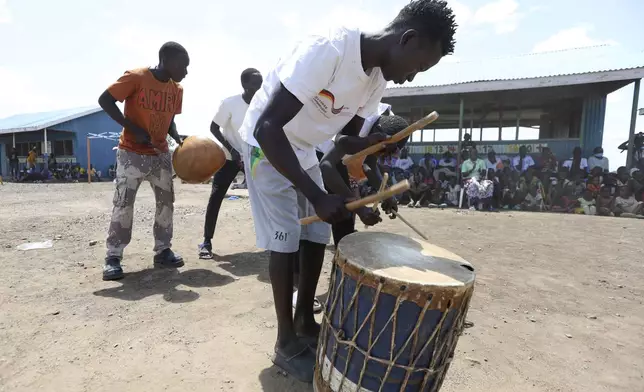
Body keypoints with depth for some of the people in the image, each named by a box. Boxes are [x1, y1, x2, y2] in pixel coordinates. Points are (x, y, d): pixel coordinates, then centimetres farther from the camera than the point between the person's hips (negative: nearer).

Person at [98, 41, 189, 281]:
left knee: (166, 202, 5)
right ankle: (113, 257, 7)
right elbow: (105, 100, -12)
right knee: (123, 204, -4)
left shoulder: (177, 90, 4)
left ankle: (162, 251, 16)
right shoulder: (136, 77, -14)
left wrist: (177, 137, -6)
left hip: (161, 154, 6)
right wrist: (133, 128, -21)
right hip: (132, 153, -5)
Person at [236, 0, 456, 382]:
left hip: (304, 149, 7)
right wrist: (317, 196, -38)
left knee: (317, 234, 5)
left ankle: (305, 321, 23)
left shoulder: (377, 79, -6)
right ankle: (287, 342, 7)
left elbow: (349, 139, 3)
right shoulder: (326, 50, -31)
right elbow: (267, 127, -36)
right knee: (286, 239, -10)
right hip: (266, 144, -7)